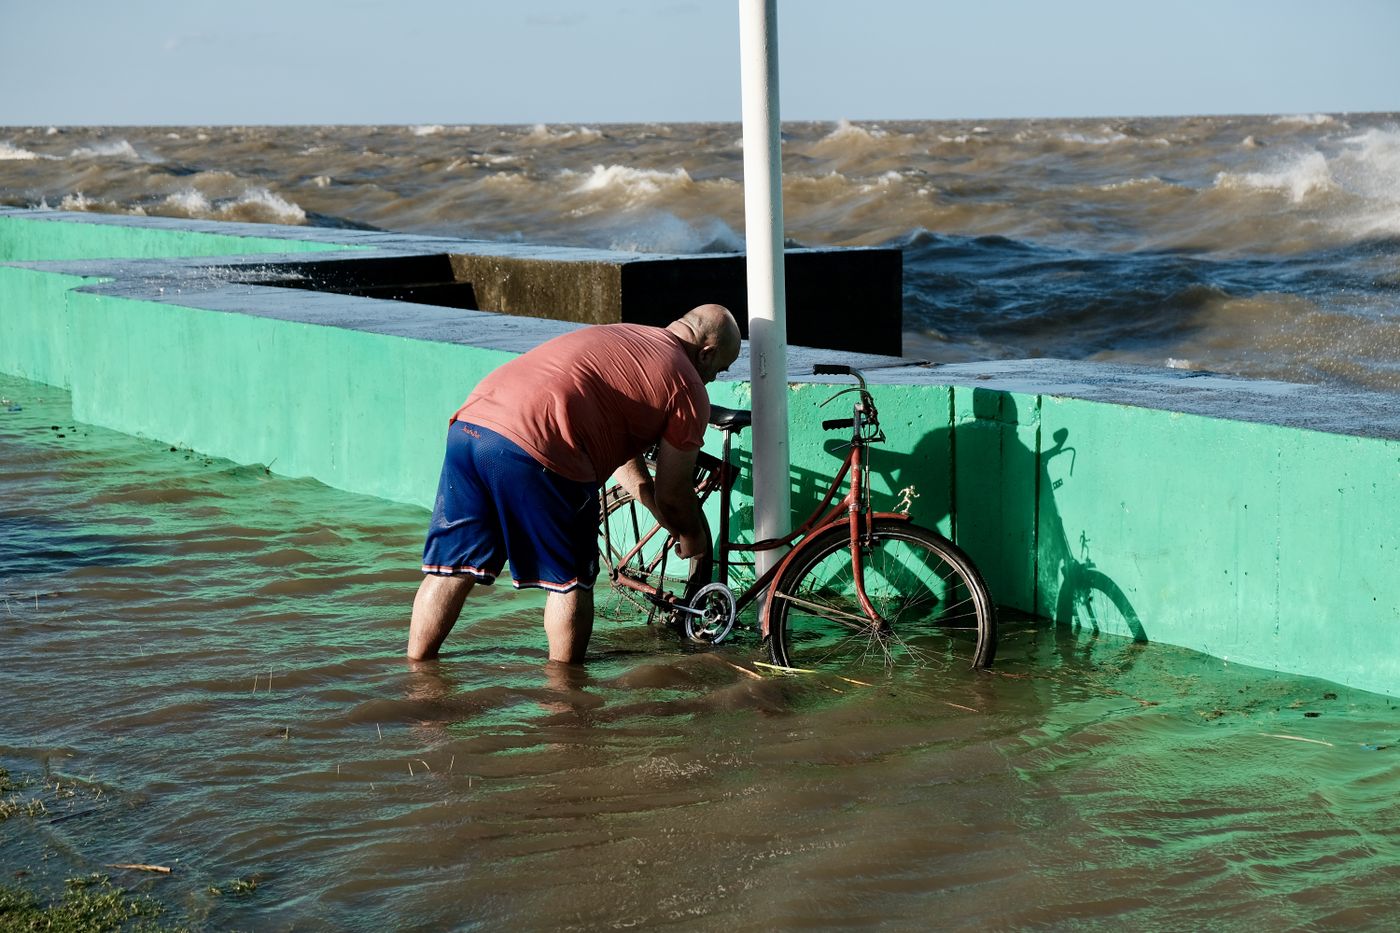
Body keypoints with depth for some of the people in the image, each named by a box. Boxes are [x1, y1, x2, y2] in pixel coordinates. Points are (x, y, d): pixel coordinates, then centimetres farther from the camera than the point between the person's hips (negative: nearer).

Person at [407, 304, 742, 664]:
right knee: (570, 580, 11)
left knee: (453, 567, 18)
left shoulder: (616, 336, 33)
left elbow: (620, 452, 41)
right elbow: (672, 496, 12)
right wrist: (693, 539, 33)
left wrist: (677, 525, 46)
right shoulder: (687, 387, 9)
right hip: (534, 448, -8)